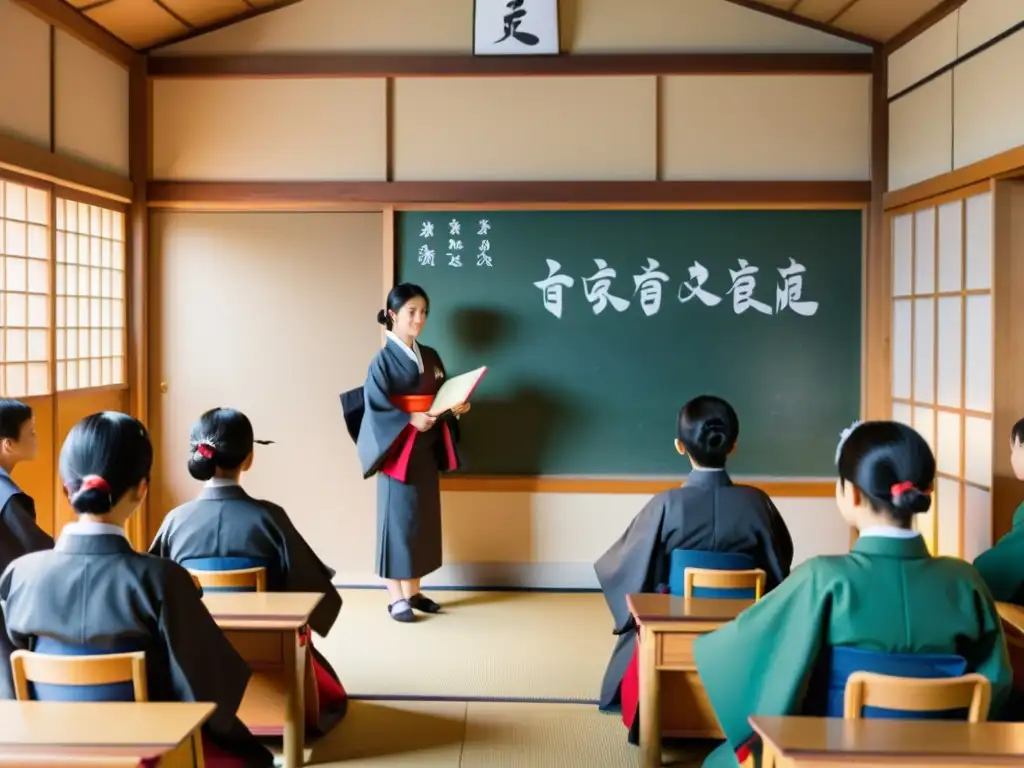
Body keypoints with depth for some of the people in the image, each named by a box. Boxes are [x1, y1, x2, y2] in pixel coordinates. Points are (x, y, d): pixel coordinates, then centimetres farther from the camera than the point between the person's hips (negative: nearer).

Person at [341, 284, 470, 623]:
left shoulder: (431, 357, 11)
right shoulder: (383, 361, -9)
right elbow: (375, 407, -17)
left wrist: (455, 408, -5)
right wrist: (410, 420, -26)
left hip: (427, 452, 7)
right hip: (398, 451, -7)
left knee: (423, 519, 11)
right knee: (397, 519, -2)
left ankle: (413, 591, 22)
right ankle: (396, 597, 5)